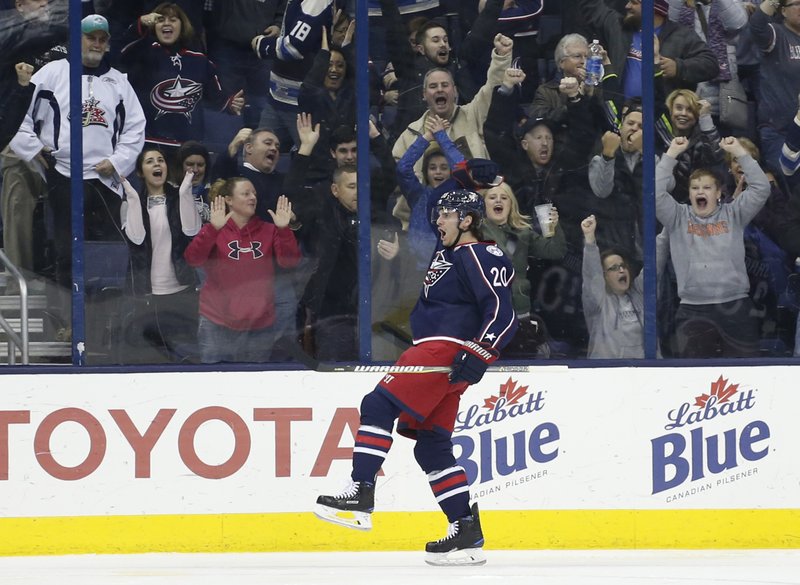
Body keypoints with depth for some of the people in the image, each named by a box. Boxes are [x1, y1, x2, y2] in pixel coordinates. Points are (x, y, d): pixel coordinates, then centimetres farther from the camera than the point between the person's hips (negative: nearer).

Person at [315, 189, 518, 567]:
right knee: (432, 447, 6)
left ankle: (359, 497, -25)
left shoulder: (480, 257, -8)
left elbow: (502, 313, -17)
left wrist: (478, 355, -26)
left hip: (447, 351, -11)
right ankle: (467, 535, 2)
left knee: (379, 406, -18)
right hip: (430, 351, 11)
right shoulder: (448, 253, 22)